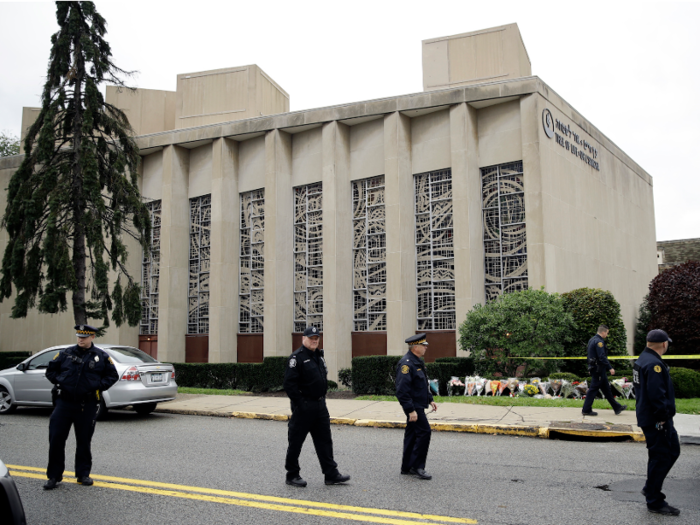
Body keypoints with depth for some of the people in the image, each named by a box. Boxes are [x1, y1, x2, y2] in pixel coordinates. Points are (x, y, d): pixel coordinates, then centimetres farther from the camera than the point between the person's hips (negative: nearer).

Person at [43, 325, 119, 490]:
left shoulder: (101, 357, 4)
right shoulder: (66, 354, 6)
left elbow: (113, 375, 9)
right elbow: (50, 370, 15)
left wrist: (99, 385, -5)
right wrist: (59, 381, 0)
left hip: (87, 406, -1)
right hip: (64, 403, 1)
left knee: (84, 441, 8)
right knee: (56, 438, -2)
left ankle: (83, 474, 21)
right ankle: (54, 475, 9)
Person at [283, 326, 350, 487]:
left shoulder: (319, 356, 13)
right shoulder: (297, 357, -13)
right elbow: (290, 383, -18)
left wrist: (322, 398, 14)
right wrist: (299, 404, -18)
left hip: (320, 405, 8)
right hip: (303, 407, -8)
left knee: (324, 441, 10)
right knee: (295, 442, 4)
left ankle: (331, 475, 16)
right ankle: (292, 475, 16)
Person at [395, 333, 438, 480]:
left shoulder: (418, 361, 13)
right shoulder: (406, 363, -19)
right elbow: (402, 390, -24)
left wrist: (430, 399, 19)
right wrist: (411, 410, -25)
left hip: (418, 405, 10)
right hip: (413, 406, -10)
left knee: (412, 435, 13)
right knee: (424, 432, -11)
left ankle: (406, 467, 21)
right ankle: (417, 467, -3)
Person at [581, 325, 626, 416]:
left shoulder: (592, 340, 15)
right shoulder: (599, 341, -17)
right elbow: (602, 357, -23)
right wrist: (610, 368, -20)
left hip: (594, 368, 11)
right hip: (599, 369, -11)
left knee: (606, 388, 15)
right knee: (594, 389, -4)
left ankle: (617, 408, 23)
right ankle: (586, 410, 0)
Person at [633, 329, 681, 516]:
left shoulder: (643, 359, 12)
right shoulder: (654, 364, -22)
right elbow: (656, 395, -29)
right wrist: (663, 417, -20)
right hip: (656, 421, -11)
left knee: (672, 450, 20)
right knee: (660, 457, -2)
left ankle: (651, 488, 27)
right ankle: (654, 502, 9)